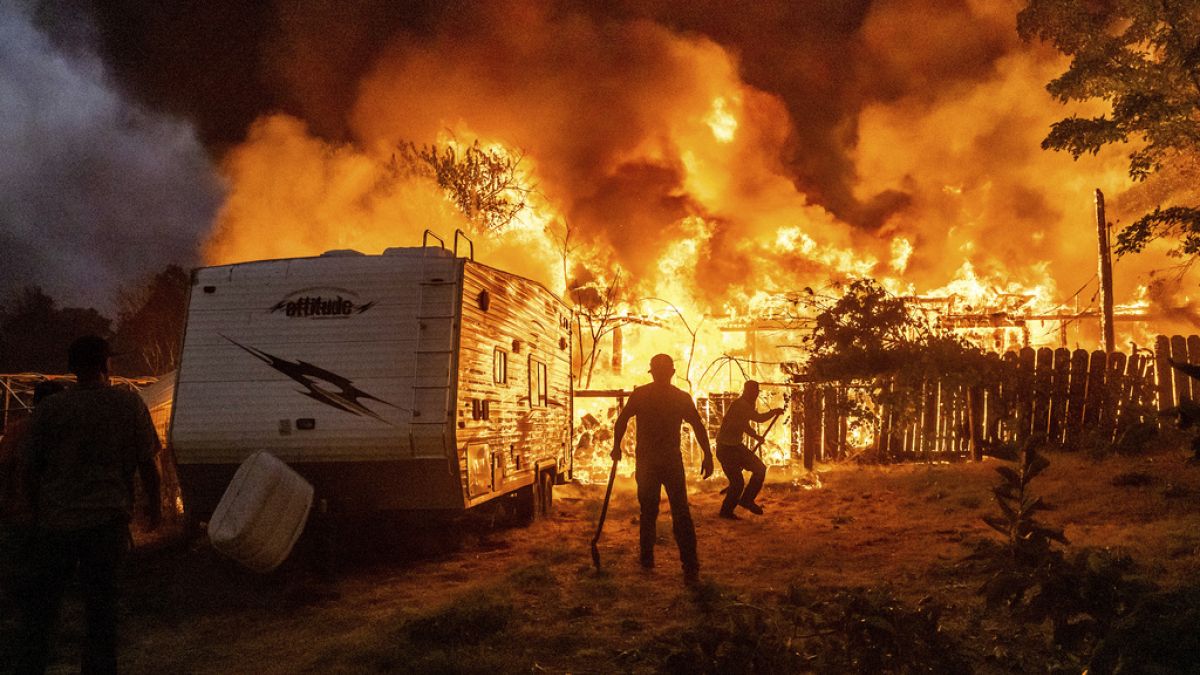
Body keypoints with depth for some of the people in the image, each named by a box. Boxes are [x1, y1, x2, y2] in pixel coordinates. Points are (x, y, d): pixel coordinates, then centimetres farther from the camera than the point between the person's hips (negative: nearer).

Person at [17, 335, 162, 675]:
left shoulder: (50, 408, -3)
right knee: (101, 600, 8)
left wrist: (37, 508, 19)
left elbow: (31, 466, 4)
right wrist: (154, 503, 11)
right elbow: (146, 462, -2)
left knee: (45, 597, 17)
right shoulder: (129, 404, -5)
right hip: (107, 520, -1)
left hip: (56, 519, 1)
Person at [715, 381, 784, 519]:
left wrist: (756, 437, 11)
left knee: (760, 469, 4)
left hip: (736, 446, 9)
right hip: (726, 448, -9)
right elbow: (759, 418, -29)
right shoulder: (739, 404, -23)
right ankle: (726, 511, 13)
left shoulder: (746, 405, 9)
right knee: (737, 482, -7)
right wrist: (775, 412, -13)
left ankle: (747, 500, 16)